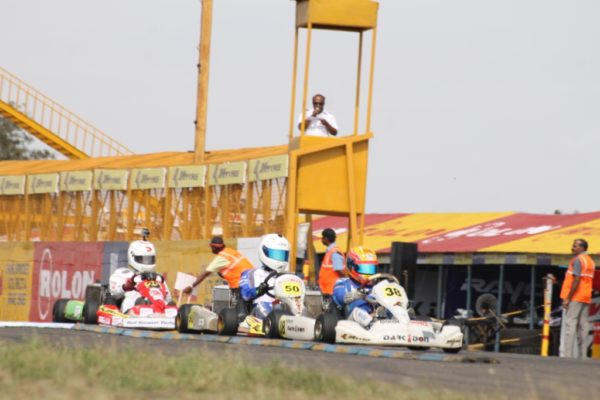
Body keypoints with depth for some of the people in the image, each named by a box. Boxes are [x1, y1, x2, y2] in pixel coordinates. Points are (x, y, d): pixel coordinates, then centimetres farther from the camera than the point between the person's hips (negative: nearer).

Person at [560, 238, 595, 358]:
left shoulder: (578, 260, -9)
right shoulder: (590, 261, 18)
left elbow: (576, 280, -18)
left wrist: (568, 298, -17)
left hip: (575, 298, -8)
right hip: (586, 298, 8)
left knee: (570, 325, -9)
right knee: (582, 327, 6)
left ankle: (567, 355, -16)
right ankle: (582, 356, 4)